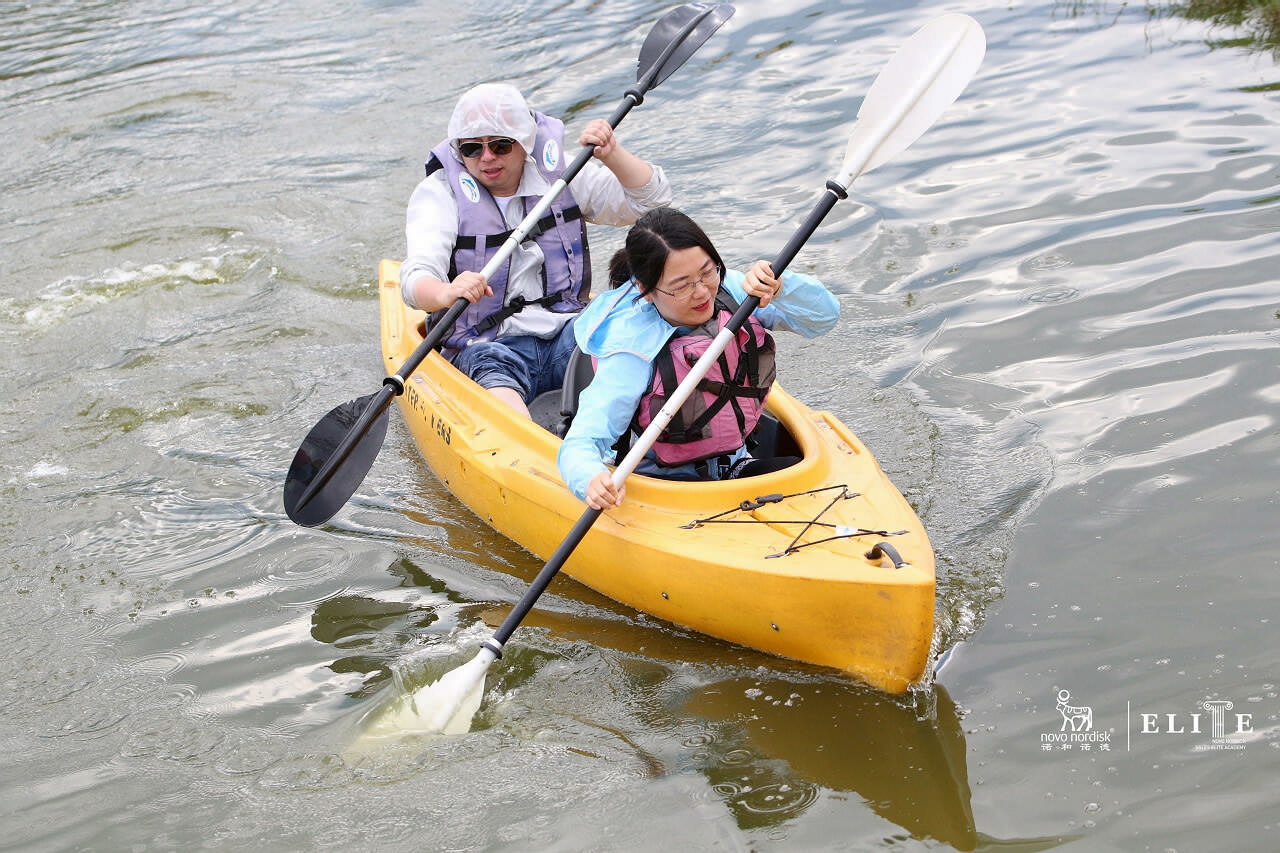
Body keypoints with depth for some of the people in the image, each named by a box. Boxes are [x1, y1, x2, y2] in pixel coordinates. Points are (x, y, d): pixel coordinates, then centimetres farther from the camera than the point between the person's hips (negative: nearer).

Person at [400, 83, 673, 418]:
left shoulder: (558, 173, 11)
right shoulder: (441, 193, 2)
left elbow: (651, 198, 8)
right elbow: (415, 278, -15)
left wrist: (611, 153, -10)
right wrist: (447, 293, -39)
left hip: (567, 331, 3)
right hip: (486, 344, -3)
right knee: (492, 371, -38)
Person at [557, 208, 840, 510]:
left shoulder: (727, 291, -7)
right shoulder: (631, 351, -21)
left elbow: (825, 315, -7)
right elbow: (580, 444, -26)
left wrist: (778, 287, -29)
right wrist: (592, 479, -51)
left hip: (735, 468, 5)